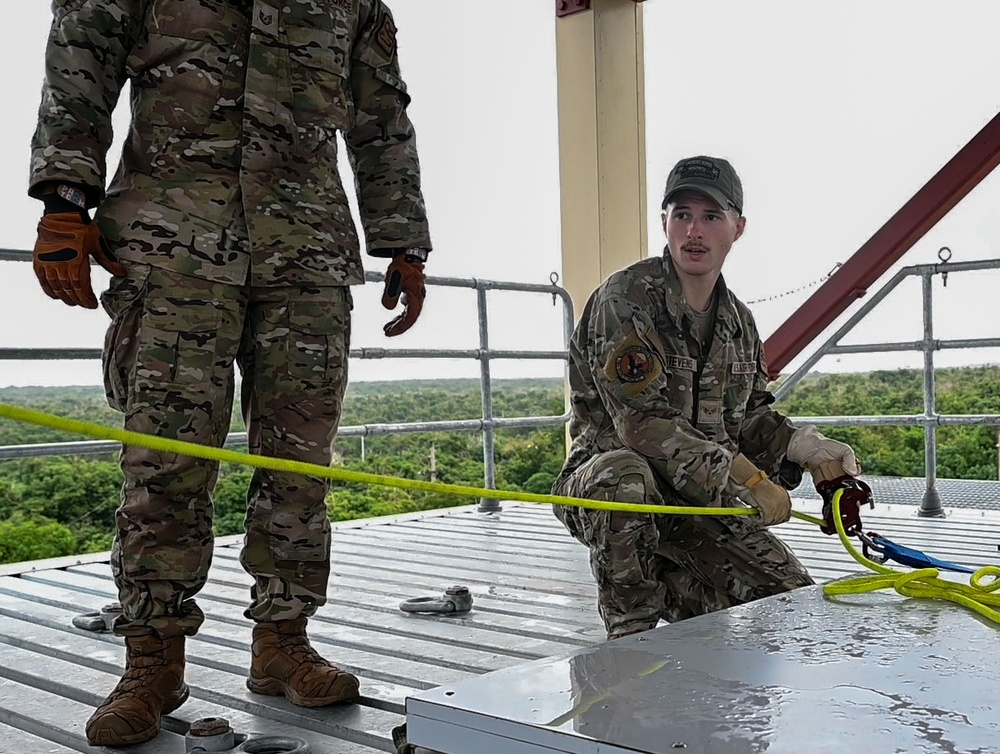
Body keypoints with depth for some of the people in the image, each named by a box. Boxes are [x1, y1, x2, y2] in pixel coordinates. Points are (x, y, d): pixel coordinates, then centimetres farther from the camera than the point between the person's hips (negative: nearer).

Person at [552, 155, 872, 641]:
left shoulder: (738, 321, 9)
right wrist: (742, 476, -28)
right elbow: (641, 423, -24)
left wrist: (808, 448, -7)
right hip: (603, 485, -6)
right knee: (624, 474, -42)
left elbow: (749, 418, 14)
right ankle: (631, 635, -23)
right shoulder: (624, 300, -17)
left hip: (700, 499, 7)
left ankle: (667, 582, 23)